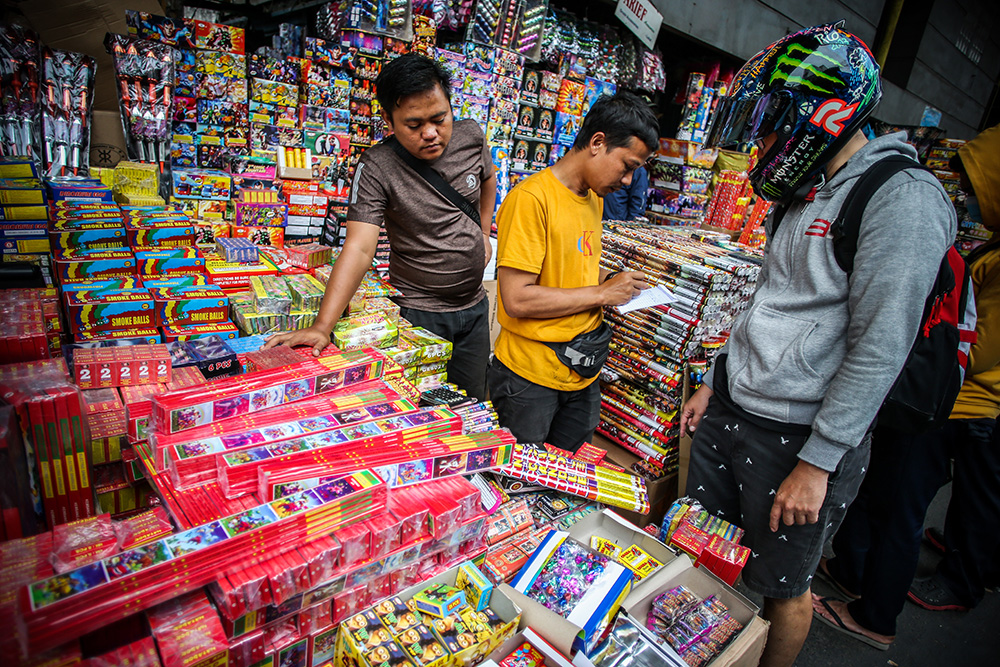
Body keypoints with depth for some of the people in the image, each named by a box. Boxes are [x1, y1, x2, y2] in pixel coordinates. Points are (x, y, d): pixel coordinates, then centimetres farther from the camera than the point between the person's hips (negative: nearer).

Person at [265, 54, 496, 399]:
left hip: (474, 306, 5)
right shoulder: (377, 168, -19)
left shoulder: (471, 136, -4)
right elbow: (359, 247, -28)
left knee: (472, 405, 16)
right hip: (419, 313, -4)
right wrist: (323, 325, -37)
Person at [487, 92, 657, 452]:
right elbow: (517, 299, -25)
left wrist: (617, 281, 3)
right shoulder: (531, 198, -19)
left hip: (583, 376, 8)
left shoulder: (593, 199, 9)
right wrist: (601, 293, -17)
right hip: (530, 378, -8)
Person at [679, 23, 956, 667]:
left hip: (794, 437, -8)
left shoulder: (904, 198, -16)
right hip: (729, 411, 8)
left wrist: (817, 462, -19)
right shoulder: (804, 193, 12)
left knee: (783, 590, 13)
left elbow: (879, 350, -20)